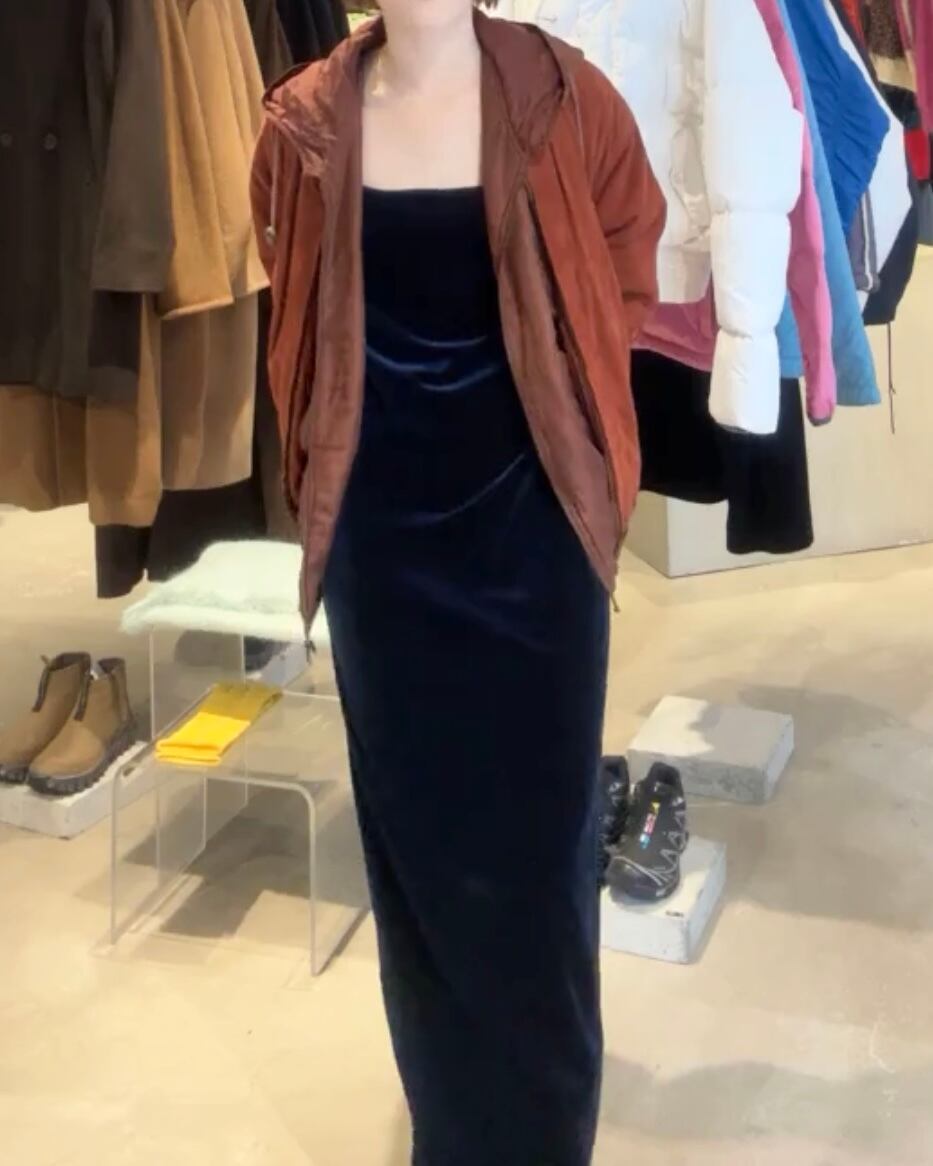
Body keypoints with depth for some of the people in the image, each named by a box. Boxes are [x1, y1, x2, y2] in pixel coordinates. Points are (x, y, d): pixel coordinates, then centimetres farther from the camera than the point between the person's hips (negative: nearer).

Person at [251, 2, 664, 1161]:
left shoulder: (564, 100, -6)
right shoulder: (305, 124, -1)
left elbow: (628, 263, 10)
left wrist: (564, 402, 6)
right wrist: (321, 467, 13)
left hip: (530, 521, -1)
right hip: (384, 531, 2)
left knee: (530, 828, 6)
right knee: (412, 823, 12)